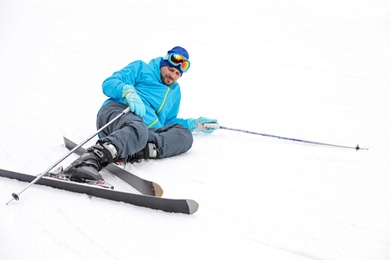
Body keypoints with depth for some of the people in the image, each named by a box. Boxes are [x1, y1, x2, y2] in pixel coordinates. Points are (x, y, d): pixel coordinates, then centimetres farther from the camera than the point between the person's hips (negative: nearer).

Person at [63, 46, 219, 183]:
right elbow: (109, 83, 6)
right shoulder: (141, 68, 19)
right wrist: (128, 91, -15)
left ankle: (139, 150, -42)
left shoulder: (175, 91, 37)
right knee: (138, 128, -41)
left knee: (185, 136, -19)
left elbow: (167, 121, 43)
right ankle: (92, 160, -65)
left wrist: (195, 124, 32)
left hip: (148, 129, 5)